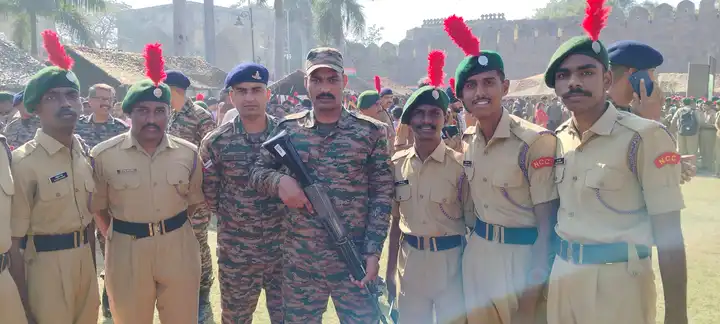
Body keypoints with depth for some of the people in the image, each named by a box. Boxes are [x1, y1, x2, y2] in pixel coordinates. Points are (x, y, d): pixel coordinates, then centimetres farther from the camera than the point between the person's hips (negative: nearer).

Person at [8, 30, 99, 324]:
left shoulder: (85, 153, 4)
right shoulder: (23, 162, -15)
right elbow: (15, 239, -14)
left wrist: (92, 271, 15)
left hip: (84, 261, 6)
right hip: (47, 266, -6)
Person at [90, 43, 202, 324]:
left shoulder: (189, 153, -1)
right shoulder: (103, 155, -7)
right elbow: (97, 206, 4)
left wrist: (171, 227, 6)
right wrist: (116, 236, 1)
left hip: (178, 248, 2)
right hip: (126, 251, -1)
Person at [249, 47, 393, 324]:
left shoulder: (371, 132, -2)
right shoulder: (288, 128, 3)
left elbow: (381, 196, -3)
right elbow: (256, 172, 7)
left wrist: (373, 252, -10)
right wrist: (279, 180, -16)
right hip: (299, 261, 2)